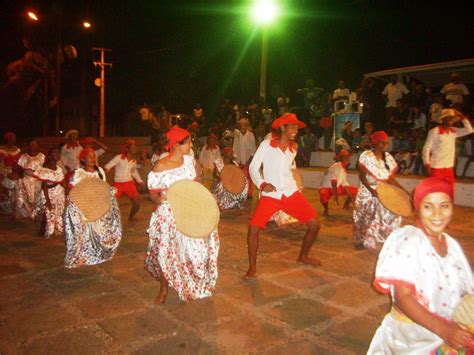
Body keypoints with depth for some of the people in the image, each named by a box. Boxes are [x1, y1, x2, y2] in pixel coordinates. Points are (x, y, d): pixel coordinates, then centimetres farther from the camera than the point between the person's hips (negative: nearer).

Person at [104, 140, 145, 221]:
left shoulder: (133, 161, 8)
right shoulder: (119, 157, -9)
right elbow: (108, 165, -15)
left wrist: (140, 181, 17)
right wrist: (105, 169, -37)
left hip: (129, 183, 4)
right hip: (118, 184, -4)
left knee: (137, 204, -2)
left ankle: (131, 217, 26)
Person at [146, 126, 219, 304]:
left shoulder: (190, 160, 1)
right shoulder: (160, 166, -13)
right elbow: (153, 192, -7)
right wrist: (158, 199, -29)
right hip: (168, 215, -4)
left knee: (196, 248, 5)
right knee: (167, 253, 3)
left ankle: (196, 286, 32)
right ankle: (164, 289, 31)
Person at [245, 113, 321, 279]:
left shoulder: (293, 148, 10)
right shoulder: (266, 144, -5)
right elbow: (253, 167, -6)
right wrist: (262, 184, -19)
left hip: (291, 193, 4)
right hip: (270, 195, -4)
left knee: (315, 224, 0)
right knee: (253, 228, -18)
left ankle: (303, 257, 26)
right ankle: (252, 268, 2)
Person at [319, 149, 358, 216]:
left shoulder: (344, 170, 7)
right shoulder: (336, 166, -20)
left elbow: (345, 184, 9)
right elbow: (333, 181, -28)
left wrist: (352, 198, 3)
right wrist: (335, 195, -30)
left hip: (336, 188, 8)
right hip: (326, 188, -8)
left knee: (355, 190, 4)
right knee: (324, 195, -42)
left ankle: (346, 205, 27)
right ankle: (326, 209, -9)